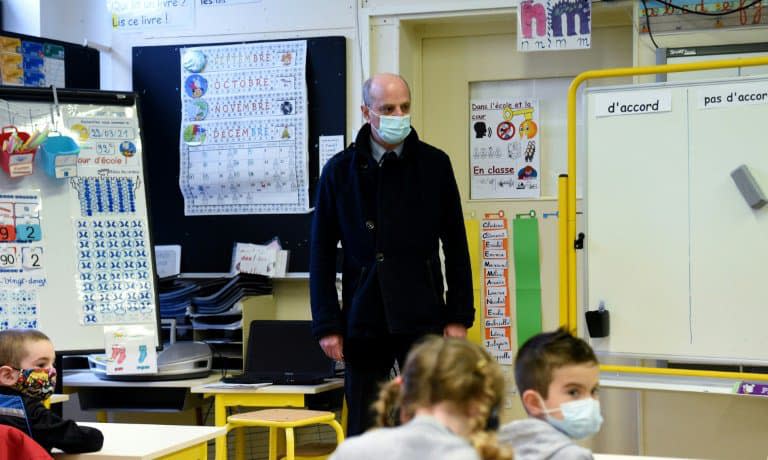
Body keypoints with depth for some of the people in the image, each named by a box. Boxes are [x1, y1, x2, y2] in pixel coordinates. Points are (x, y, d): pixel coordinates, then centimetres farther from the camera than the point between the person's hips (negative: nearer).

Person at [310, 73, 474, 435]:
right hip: (363, 321, 1)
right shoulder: (340, 170, 3)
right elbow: (322, 253, 4)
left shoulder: (434, 164, 3)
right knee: (362, 430, 7)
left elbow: (456, 246, 5)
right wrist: (327, 324, -1)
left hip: (422, 319, -1)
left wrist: (459, 316, 0)